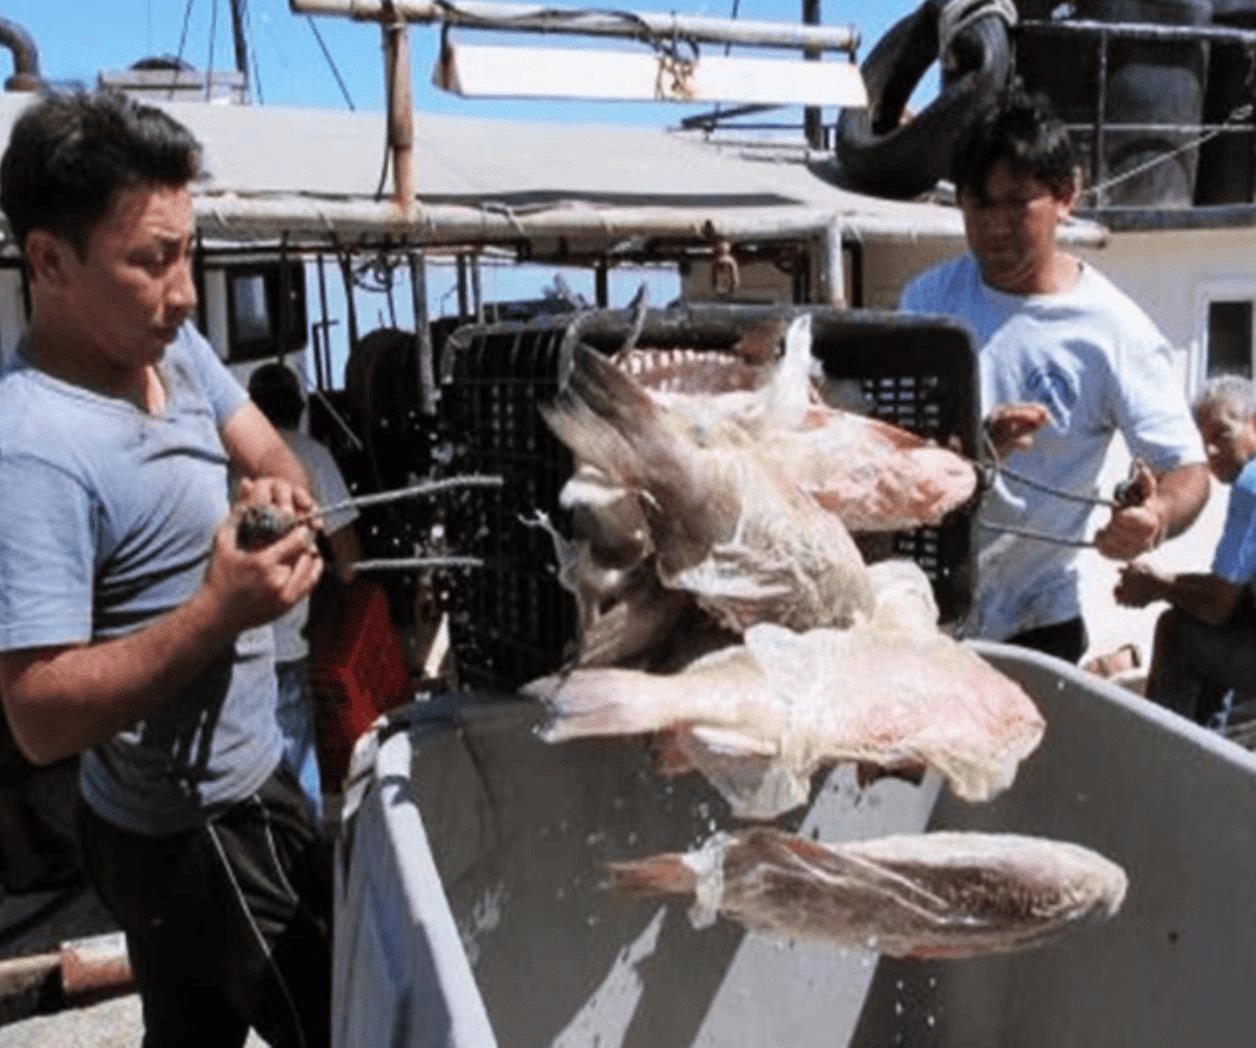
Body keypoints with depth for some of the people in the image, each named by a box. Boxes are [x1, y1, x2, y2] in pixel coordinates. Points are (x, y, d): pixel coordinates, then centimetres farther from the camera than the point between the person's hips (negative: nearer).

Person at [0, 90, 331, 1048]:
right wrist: (218, 612, -37)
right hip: (190, 831, -8)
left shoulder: (174, 345, -3)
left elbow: (267, 452, 10)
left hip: (243, 781, 8)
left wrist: (280, 490, -13)